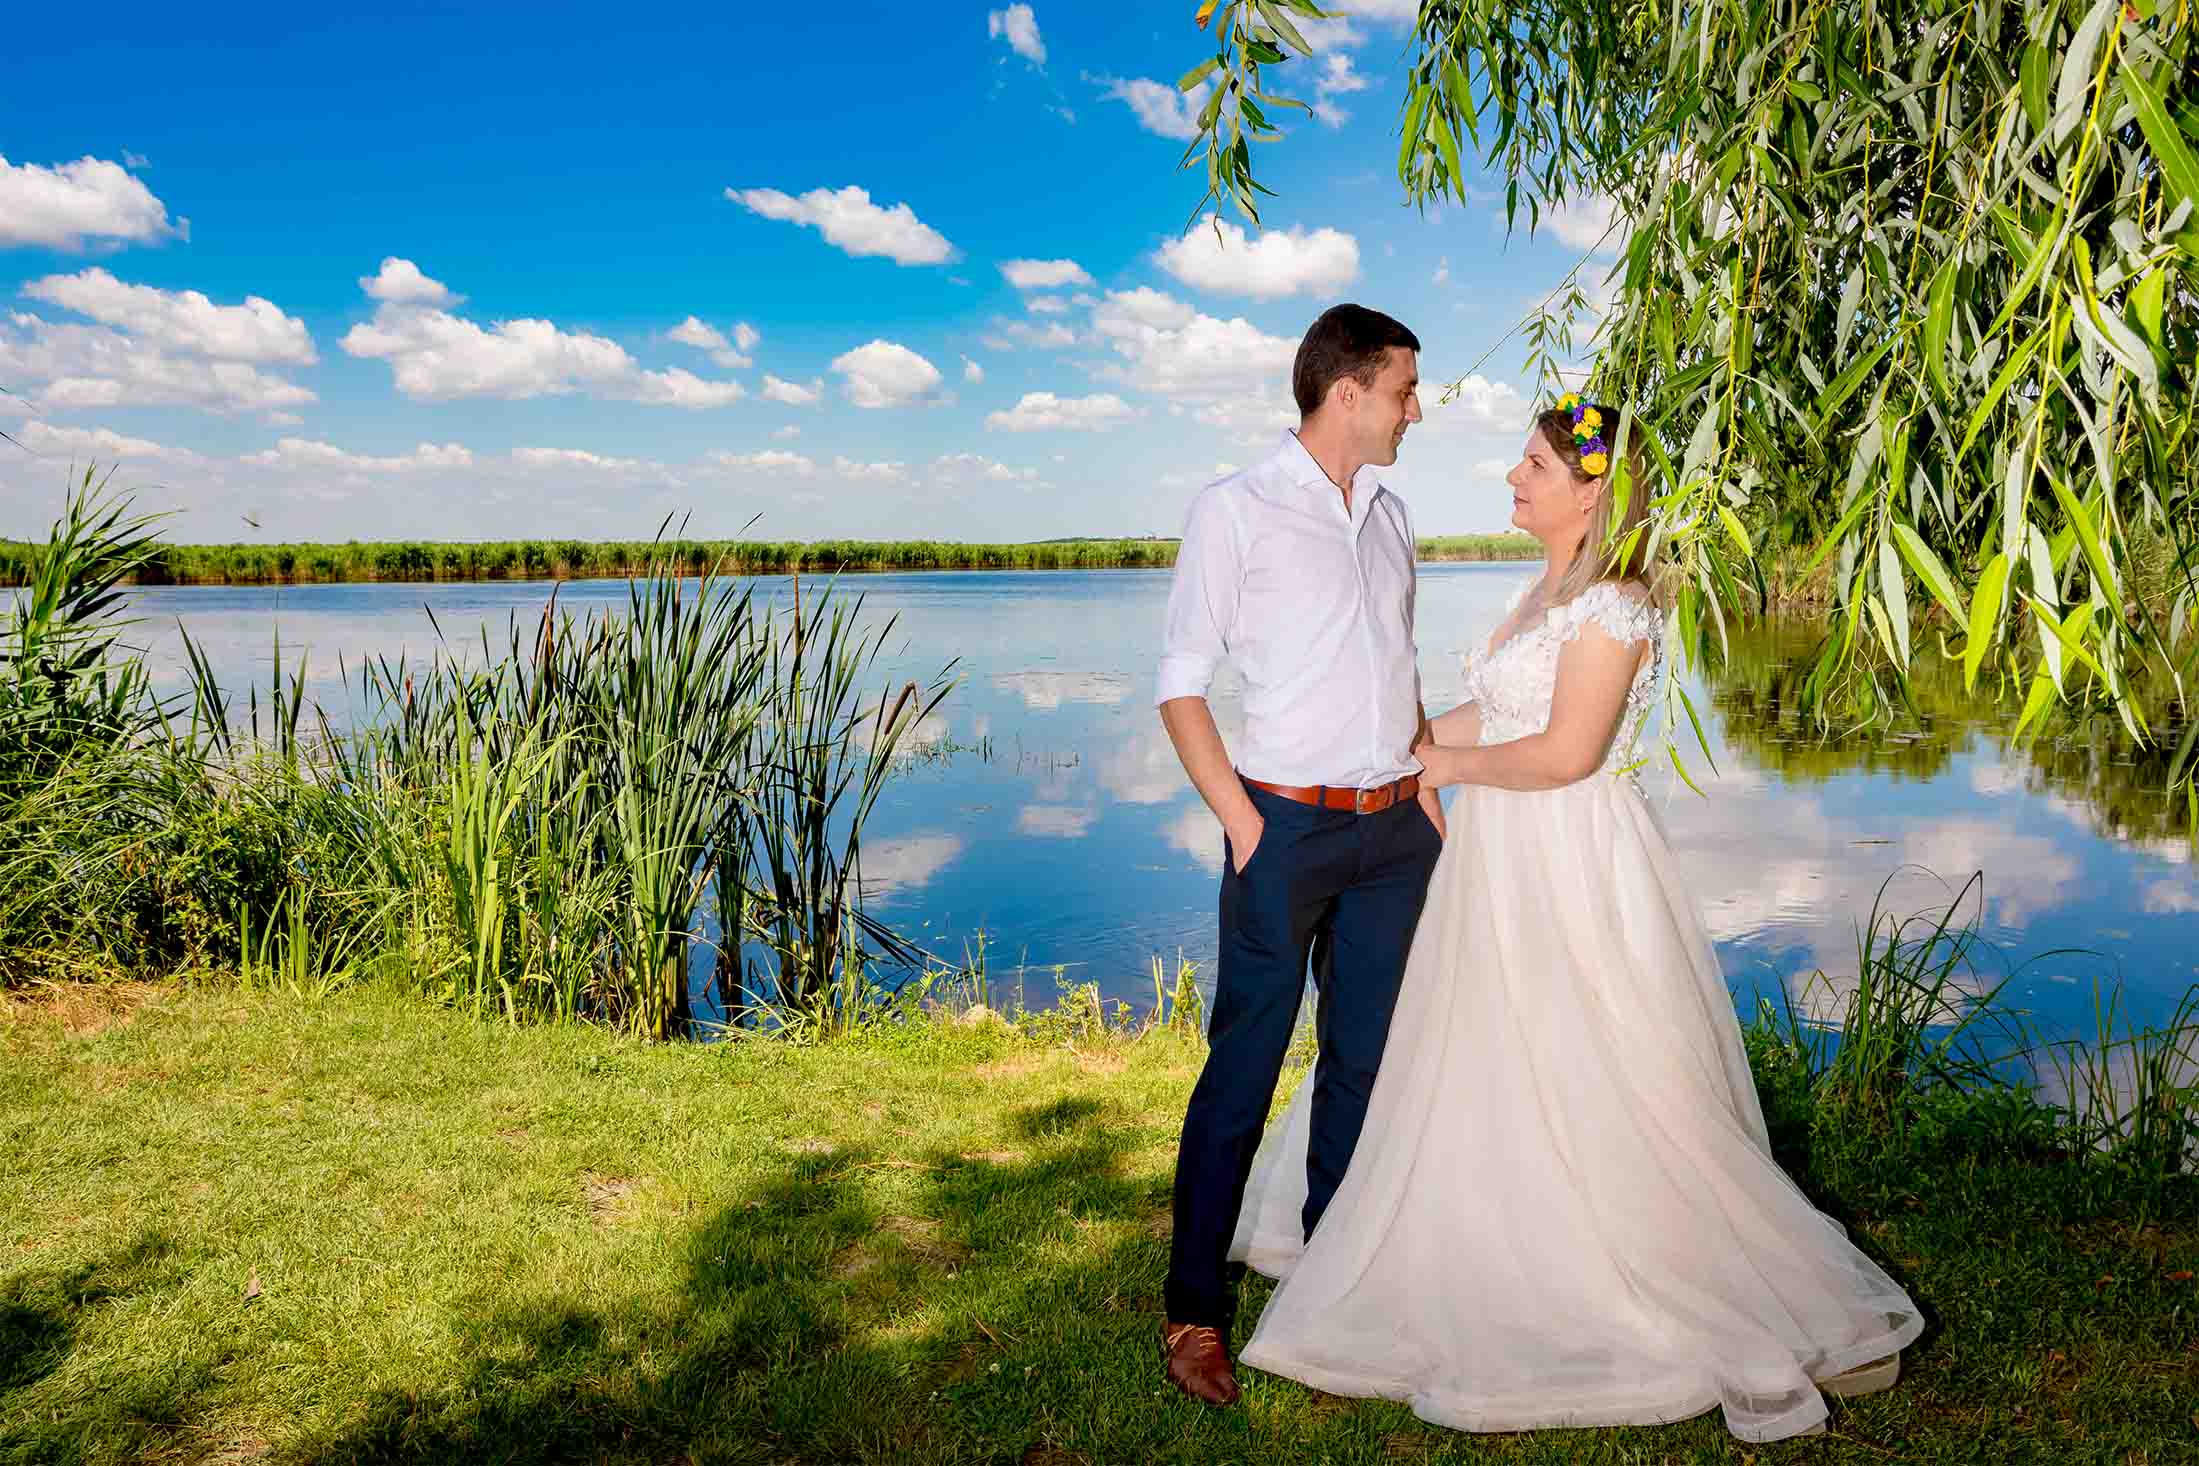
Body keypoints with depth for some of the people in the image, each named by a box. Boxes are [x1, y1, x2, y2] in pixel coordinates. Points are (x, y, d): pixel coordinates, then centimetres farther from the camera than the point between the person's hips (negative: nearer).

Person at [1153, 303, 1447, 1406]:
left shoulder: (1389, 516, 14)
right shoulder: (1235, 511, -4)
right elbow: (1180, 686, -7)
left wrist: (1430, 794, 11)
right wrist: (1244, 825, -13)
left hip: (1395, 828, 6)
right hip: (1289, 826, -6)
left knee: (1366, 1060, 12)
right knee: (1244, 1069, -1)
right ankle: (1195, 1309, 13)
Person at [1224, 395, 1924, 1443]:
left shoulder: (1611, 602, -17)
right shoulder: (1552, 590, 12)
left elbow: (1565, 752, -23)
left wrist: (1449, 765, -11)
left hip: (1566, 874, -9)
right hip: (1504, 867, 9)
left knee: (1587, 1103, -1)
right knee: (1478, 1077, 19)